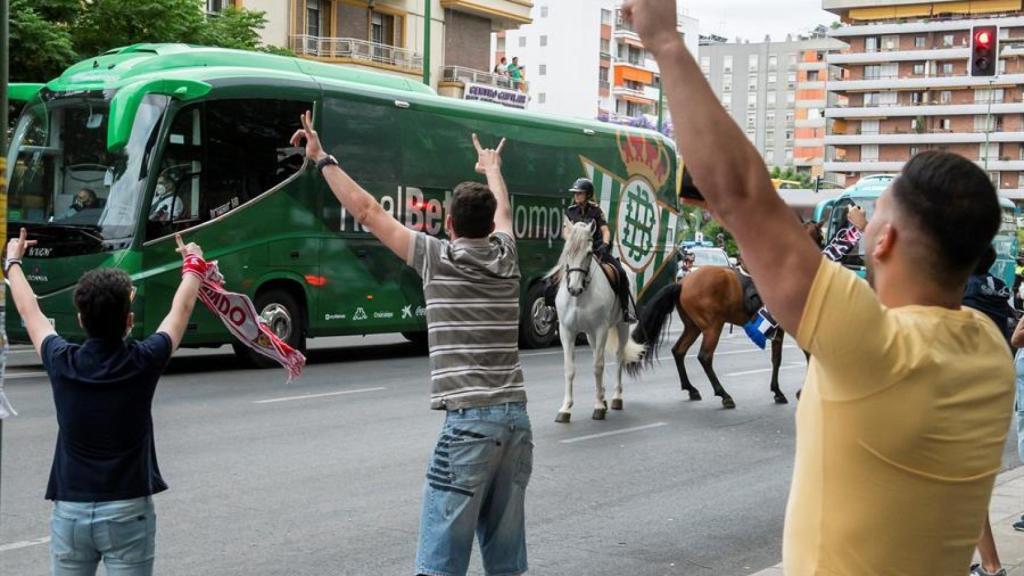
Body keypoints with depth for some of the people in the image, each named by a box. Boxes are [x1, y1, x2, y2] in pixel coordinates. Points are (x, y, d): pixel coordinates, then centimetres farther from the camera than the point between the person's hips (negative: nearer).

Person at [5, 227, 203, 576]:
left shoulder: (61, 363, -5)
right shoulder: (143, 362, -10)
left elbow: (28, 310, 14)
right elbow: (182, 308, 8)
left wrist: (12, 261, 32)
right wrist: (193, 261, 26)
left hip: (70, 511, 2)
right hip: (127, 511, -2)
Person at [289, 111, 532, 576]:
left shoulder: (437, 258, -2)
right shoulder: (505, 257, 12)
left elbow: (368, 212, 3)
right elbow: (502, 210, 34)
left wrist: (322, 159, 13)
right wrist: (492, 168, 54)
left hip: (469, 420, -6)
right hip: (516, 416, 6)